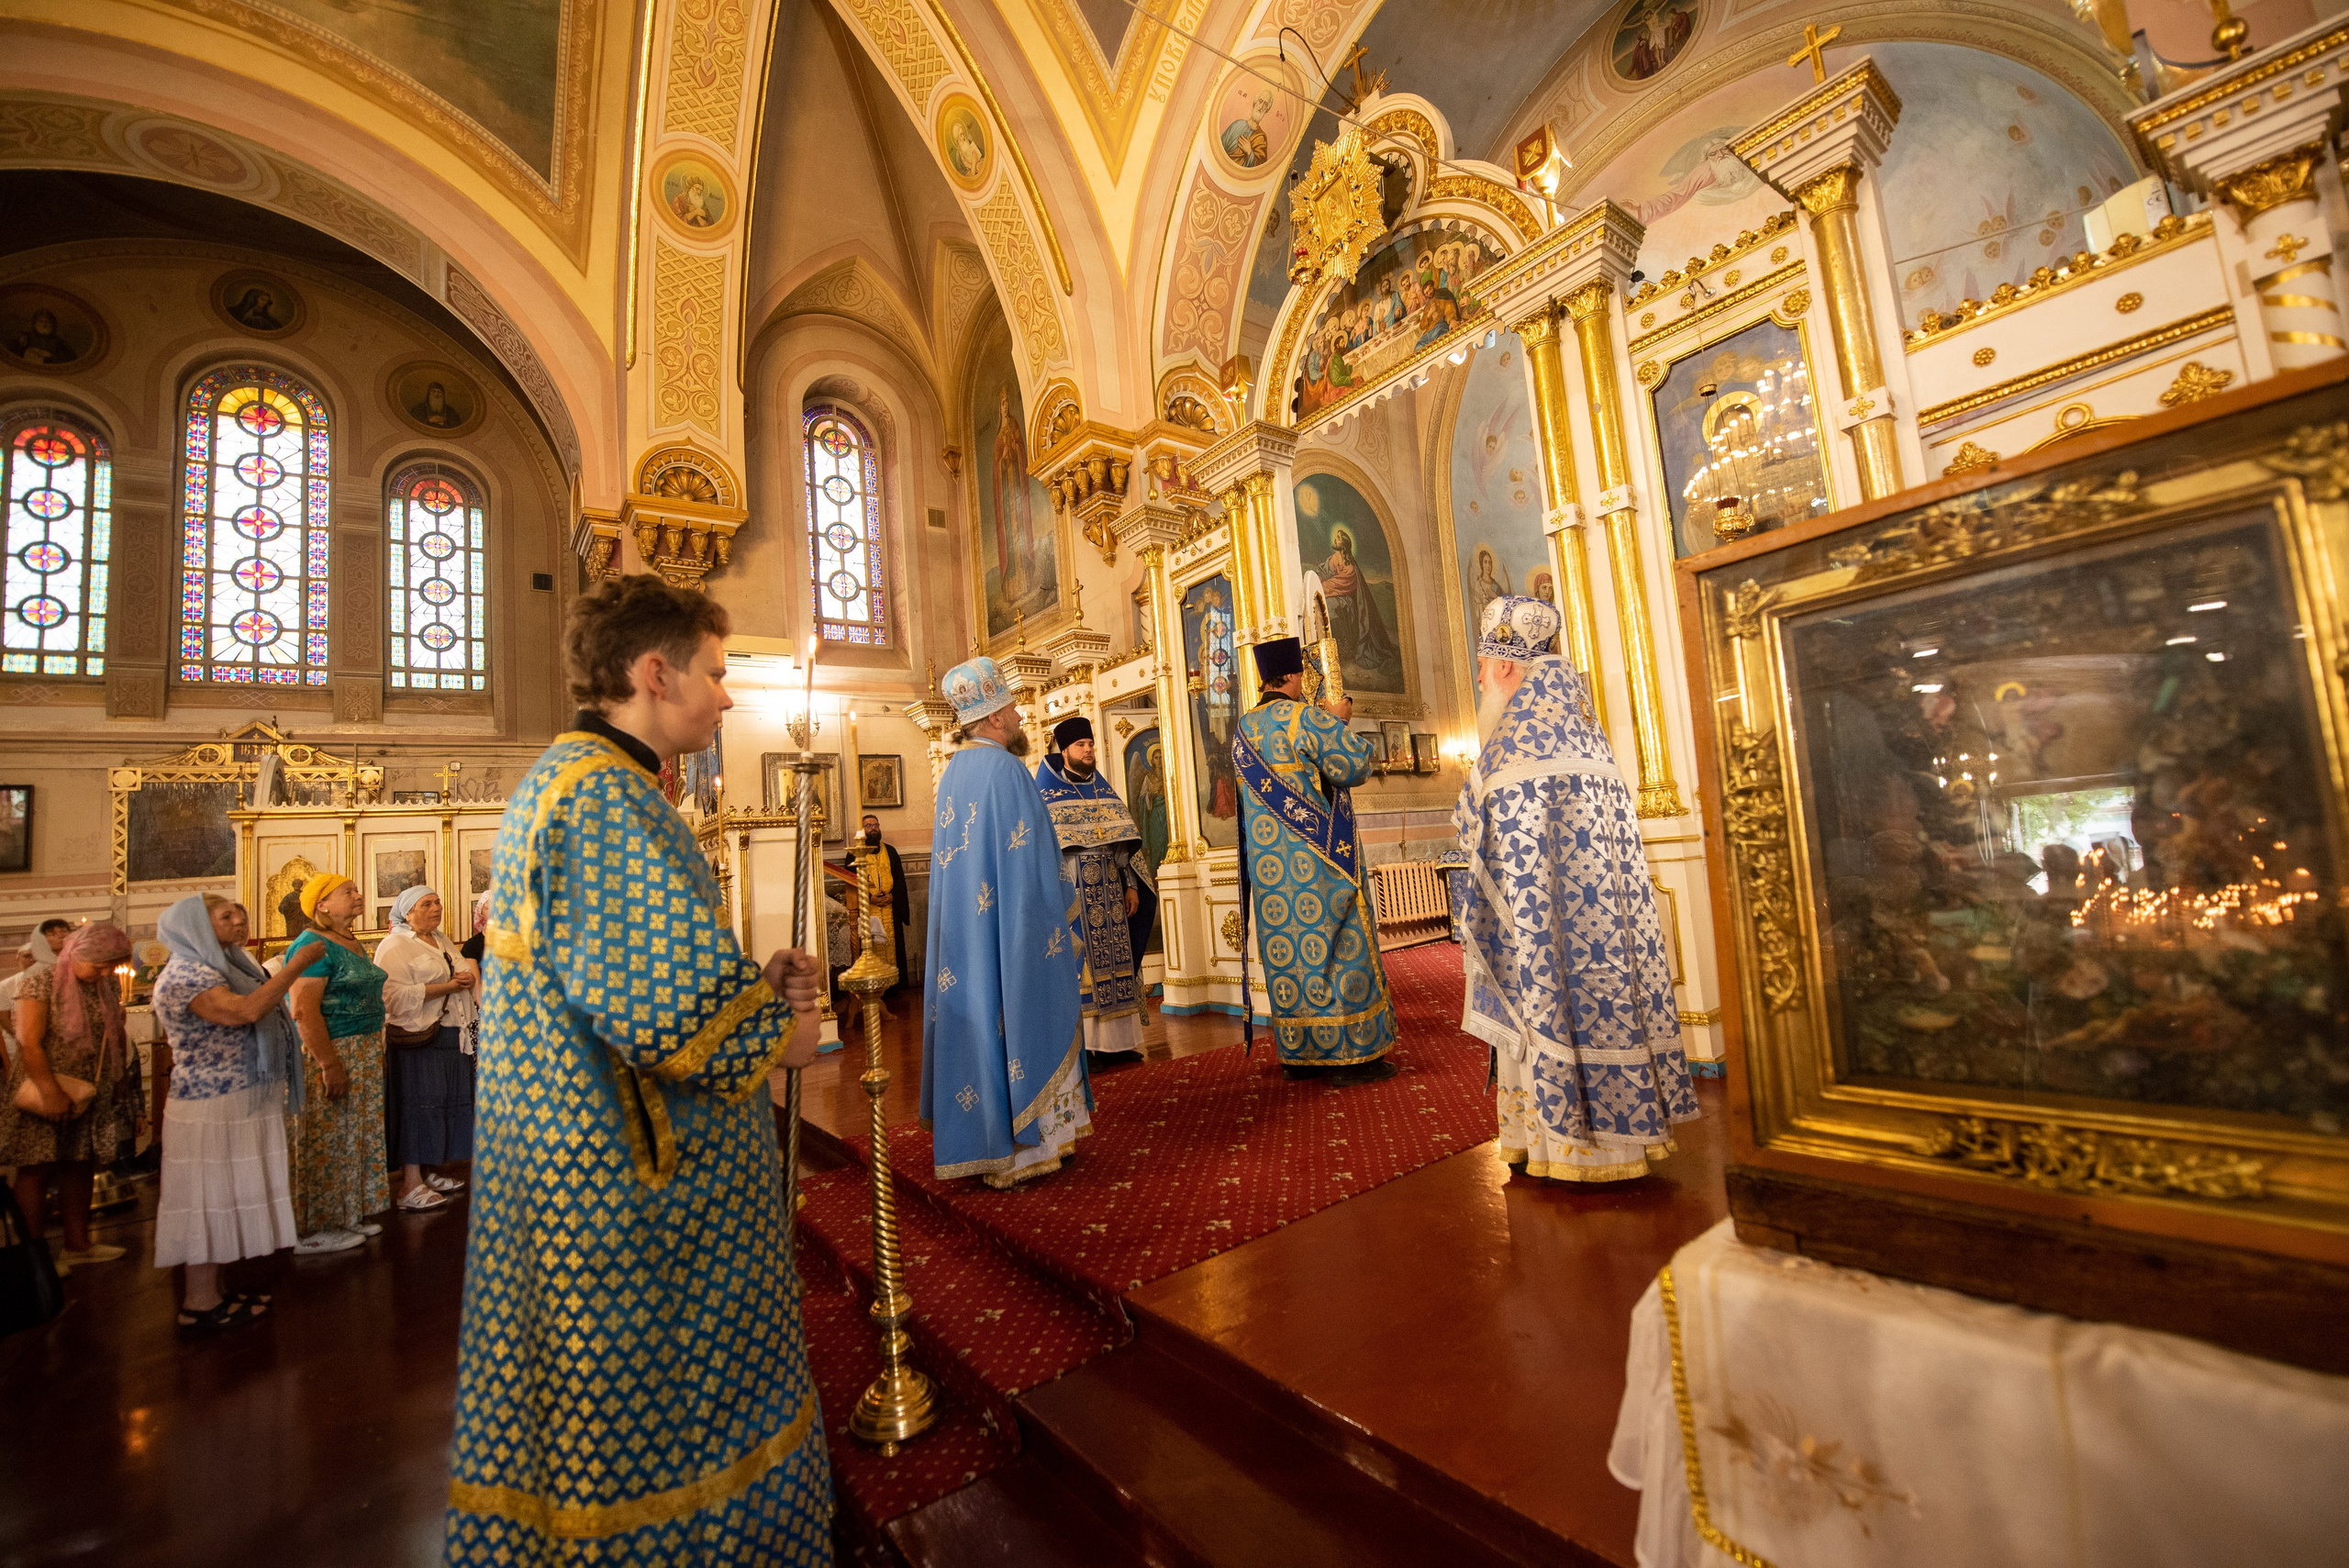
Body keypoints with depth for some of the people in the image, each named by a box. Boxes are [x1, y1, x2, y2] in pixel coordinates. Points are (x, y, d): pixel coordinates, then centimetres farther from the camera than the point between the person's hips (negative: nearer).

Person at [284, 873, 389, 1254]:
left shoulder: (353, 945, 14)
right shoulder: (313, 946, -15)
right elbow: (304, 1011, -21)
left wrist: (373, 1050, 16)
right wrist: (330, 1065, -23)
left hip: (364, 1054, 9)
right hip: (329, 1054, -9)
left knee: (357, 1135, 14)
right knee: (327, 1141, -1)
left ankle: (349, 1214, 25)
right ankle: (314, 1229, 11)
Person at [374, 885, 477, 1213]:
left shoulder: (443, 942, 19)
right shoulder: (394, 946, -7)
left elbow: (465, 975, 26)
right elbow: (395, 996, -19)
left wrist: (468, 979, 3)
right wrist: (446, 987, -18)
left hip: (451, 1035, 8)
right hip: (417, 1038, -8)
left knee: (447, 1102, 9)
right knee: (418, 1105, -6)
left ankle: (429, 1172, 21)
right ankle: (410, 1186, -2)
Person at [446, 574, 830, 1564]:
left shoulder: (553, 783, 13)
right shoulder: (608, 797, -22)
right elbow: (668, 1007, -30)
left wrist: (750, 982, 7)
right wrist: (776, 1036, -12)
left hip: (560, 1159, 10)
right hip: (634, 1179, -10)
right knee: (660, 1413, 7)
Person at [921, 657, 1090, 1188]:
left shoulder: (953, 772, 10)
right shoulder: (1006, 770, -15)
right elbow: (1032, 867, -17)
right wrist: (1060, 924, -8)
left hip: (962, 933, 8)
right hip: (1010, 928, -8)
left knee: (977, 1019, 13)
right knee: (1018, 1021, 1)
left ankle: (981, 1138, 24)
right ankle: (1023, 1145, 10)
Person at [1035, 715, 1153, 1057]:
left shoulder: (1105, 791, 14)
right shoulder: (1048, 794, -1)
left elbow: (1124, 843, 13)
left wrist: (1131, 886, 5)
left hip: (1108, 893, 5)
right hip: (1071, 893, -5)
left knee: (1111, 959, 6)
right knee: (1077, 965, -4)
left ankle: (1116, 1040, 14)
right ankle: (1082, 1045, 2)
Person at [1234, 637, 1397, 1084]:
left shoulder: (1244, 728, 10)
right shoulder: (1305, 718, -12)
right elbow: (1354, 765, -11)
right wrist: (1340, 722, 4)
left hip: (1267, 861, 7)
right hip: (1314, 858, -7)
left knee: (1285, 949, 9)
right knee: (1335, 947, 0)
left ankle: (1298, 1052, 16)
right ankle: (1347, 1054, 6)